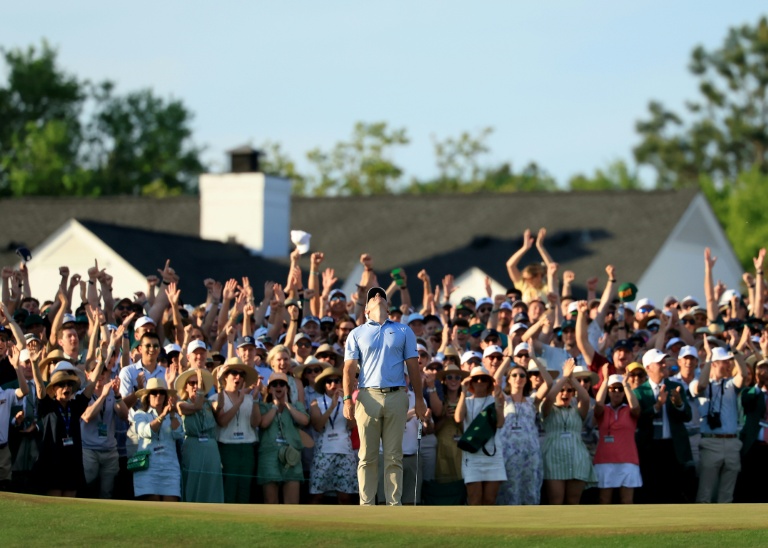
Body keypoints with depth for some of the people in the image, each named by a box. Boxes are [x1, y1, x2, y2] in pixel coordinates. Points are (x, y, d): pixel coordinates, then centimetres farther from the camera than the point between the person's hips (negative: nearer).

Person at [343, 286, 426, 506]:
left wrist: (419, 399, 5)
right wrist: (347, 399, -7)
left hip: (396, 396, 1)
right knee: (367, 457, -2)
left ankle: (394, 505, 2)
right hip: (368, 396, -1)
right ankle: (366, 506, 0)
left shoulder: (403, 331, 14)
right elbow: (349, 368, 5)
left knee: (394, 457, 1)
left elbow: (413, 366, 12)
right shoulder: (357, 334, 11)